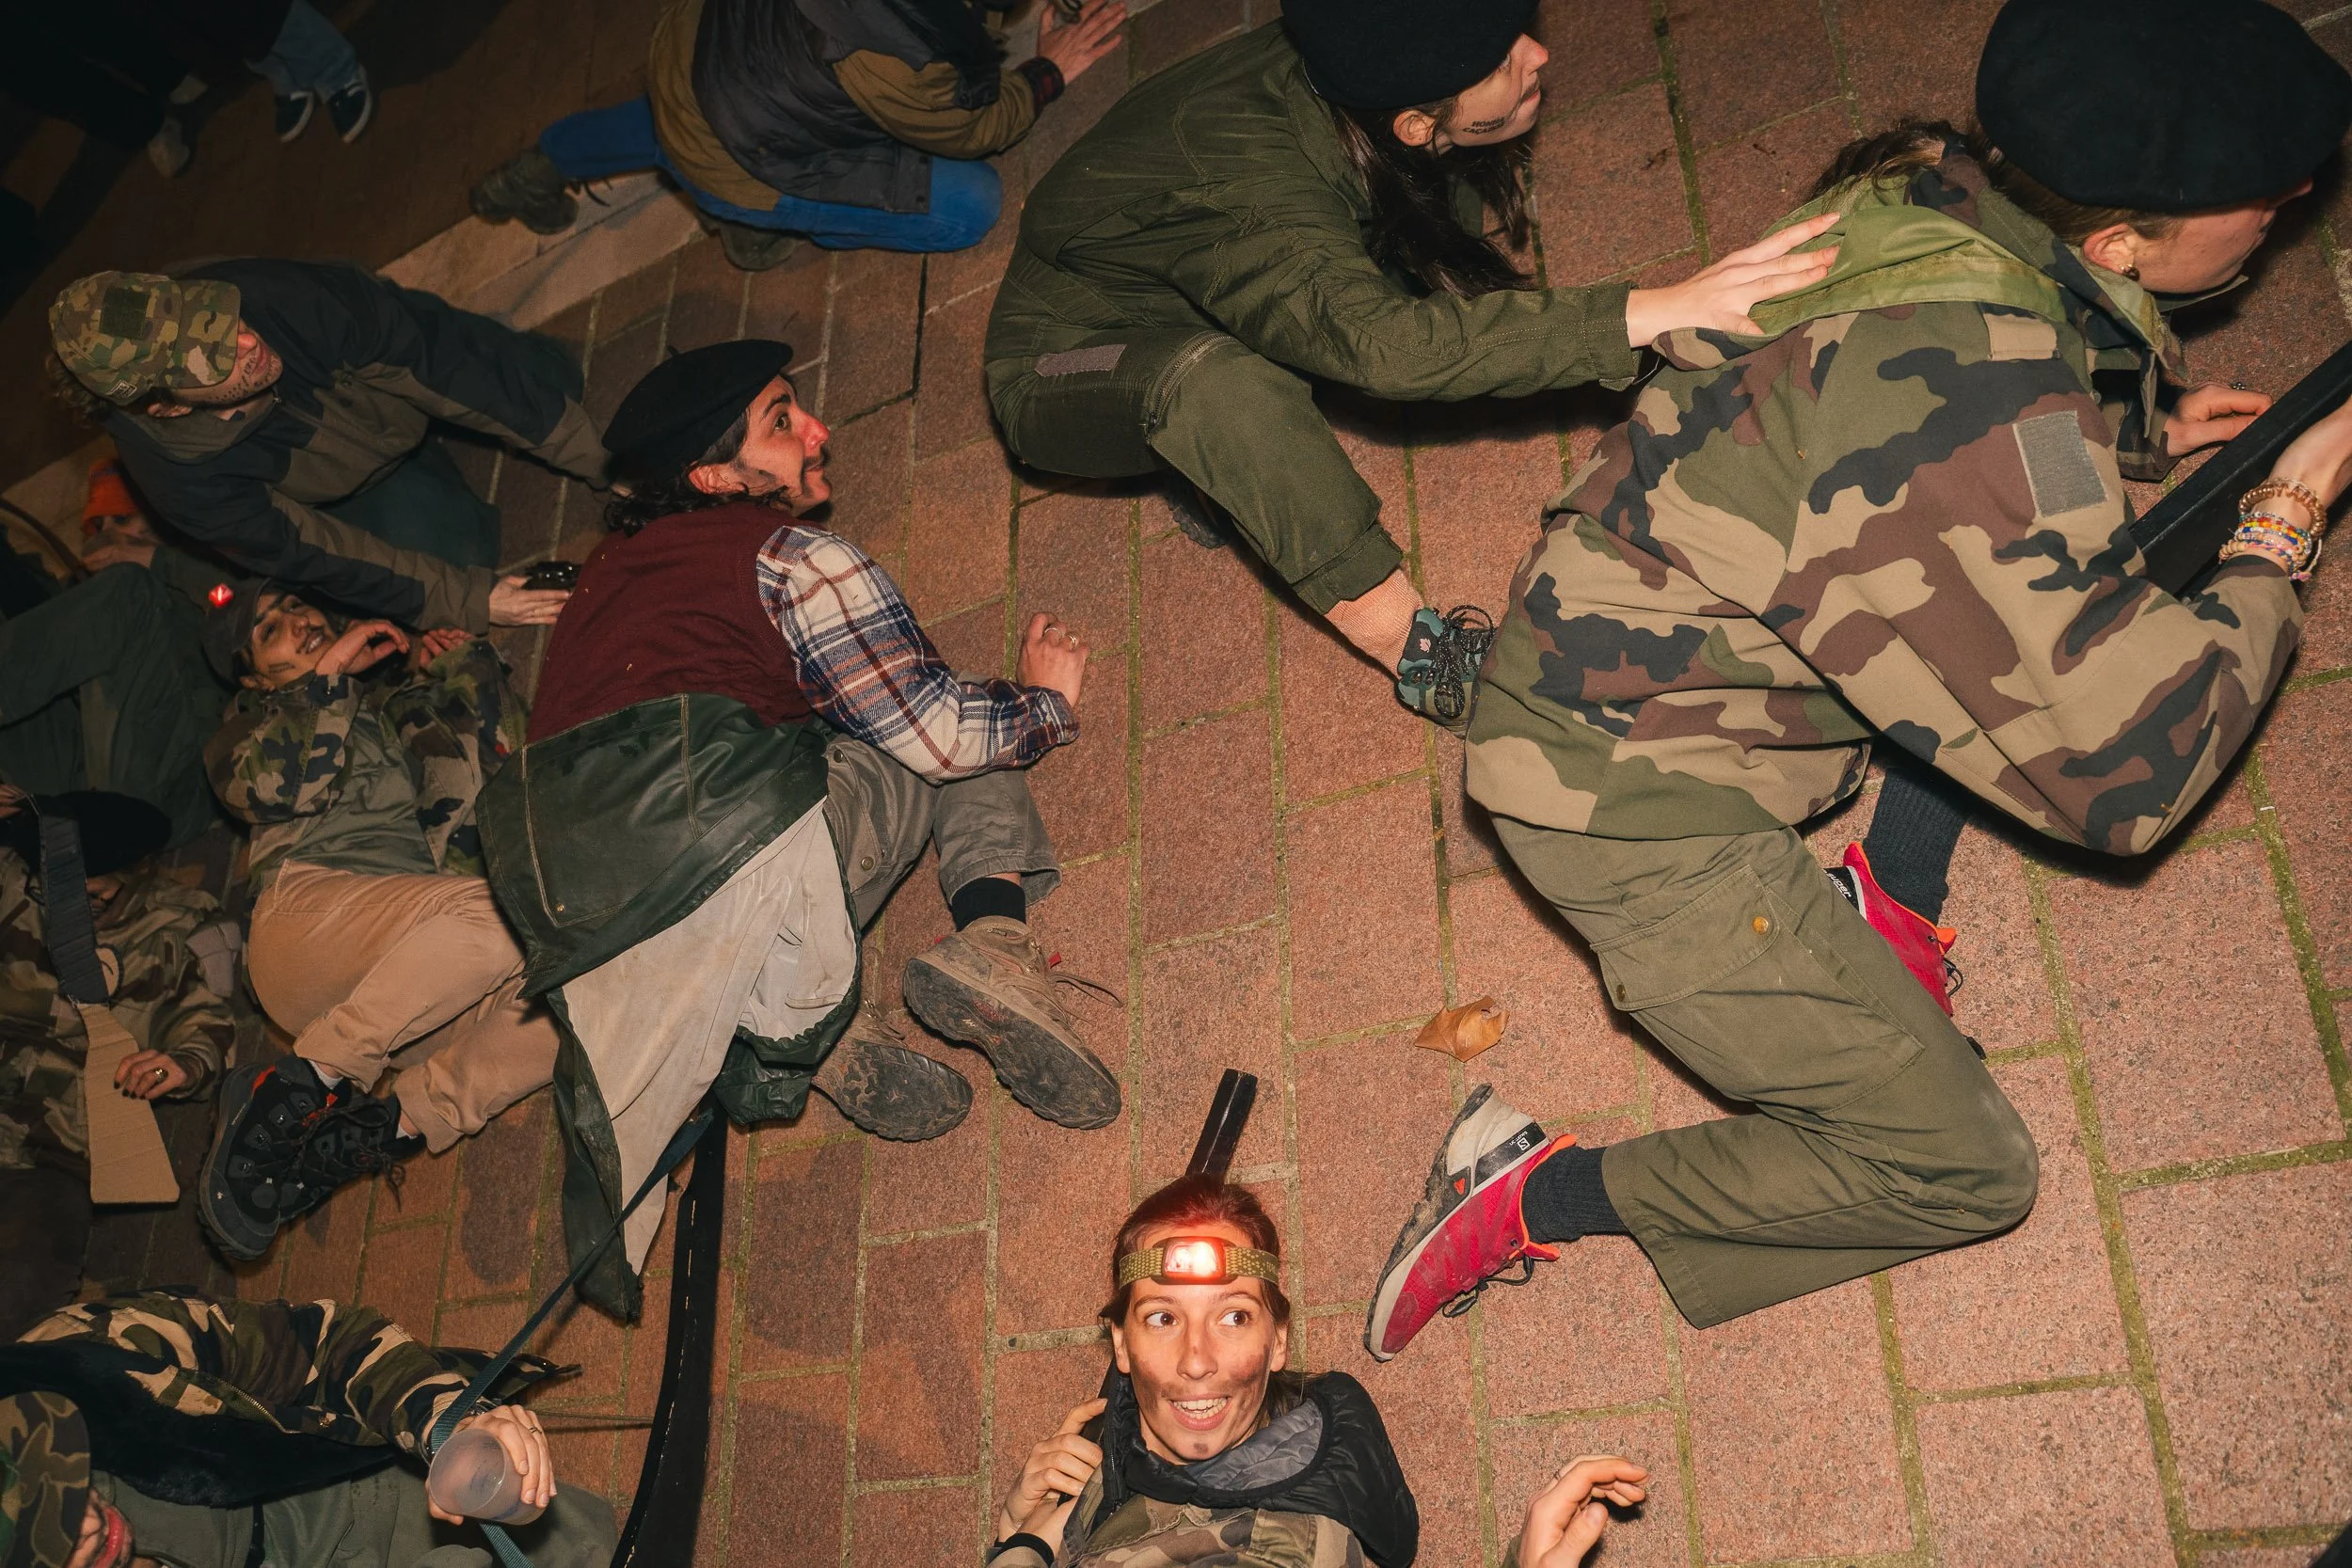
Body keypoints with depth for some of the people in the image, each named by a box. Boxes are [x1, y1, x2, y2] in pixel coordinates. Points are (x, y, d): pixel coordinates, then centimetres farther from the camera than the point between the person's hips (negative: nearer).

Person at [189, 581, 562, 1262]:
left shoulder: (409, 702, 34)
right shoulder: (255, 719, 28)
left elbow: (506, 756, 15)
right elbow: (268, 786, 1)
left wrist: (466, 664, 8)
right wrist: (327, 671, 5)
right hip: (309, 907, -3)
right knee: (507, 913, -35)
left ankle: (383, 1130, -32)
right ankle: (299, 1086, -27)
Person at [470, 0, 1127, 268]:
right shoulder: (890, 61, -39)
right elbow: (969, 130, -17)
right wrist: (1049, 72, -4)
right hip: (725, 164, -7)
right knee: (971, 204, -7)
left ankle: (541, 167, 45)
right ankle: (751, 221, 9)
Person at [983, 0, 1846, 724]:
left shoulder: (1328, 75, -18)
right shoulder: (1247, 185, -39)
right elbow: (1388, 344, -54)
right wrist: (1658, 312, -58)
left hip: (1192, 318, 8)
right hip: (1066, 365, -8)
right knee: (1218, 382, -43)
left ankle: (1215, 464, 1)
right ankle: (1421, 655, -29)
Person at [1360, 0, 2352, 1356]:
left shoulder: (1940, 189, -6)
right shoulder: (1982, 418, -32)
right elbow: (2127, 779, -19)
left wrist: (2139, 437, 9)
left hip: (1638, 661, 9)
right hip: (1634, 798, -9)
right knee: (1964, 1165, 3)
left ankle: (1880, 898, 13)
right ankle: (1542, 1193, 6)